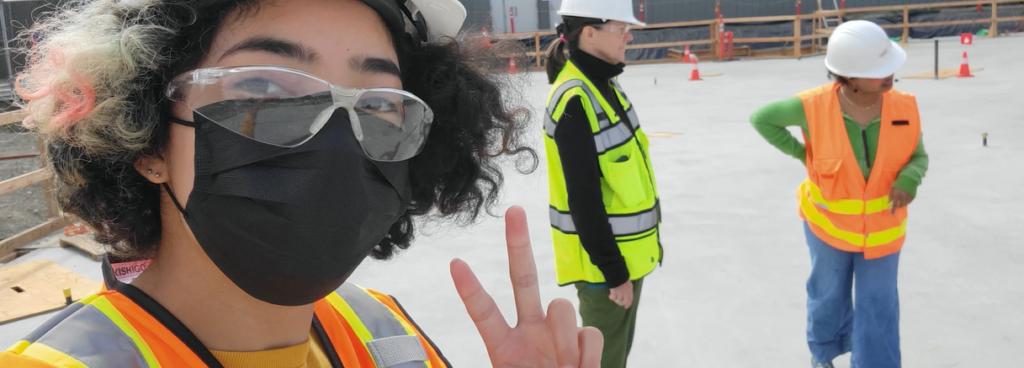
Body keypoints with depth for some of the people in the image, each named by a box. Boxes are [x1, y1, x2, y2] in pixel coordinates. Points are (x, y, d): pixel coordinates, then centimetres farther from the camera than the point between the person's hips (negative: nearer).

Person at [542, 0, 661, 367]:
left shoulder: (604, 84, 6)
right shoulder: (575, 101, -24)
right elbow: (583, 199, -24)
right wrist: (613, 271, -19)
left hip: (624, 250, 9)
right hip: (603, 259, -9)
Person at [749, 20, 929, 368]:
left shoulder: (904, 107, -18)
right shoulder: (816, 105, -24)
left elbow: (918, 157, -4)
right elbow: (762, 118, -9)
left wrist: (909, 180, -27)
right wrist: (802, 153, -10)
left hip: (881, 226, 1)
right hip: (828, 220, 0)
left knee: (878, 309, 6)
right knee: (830, 295, 20)